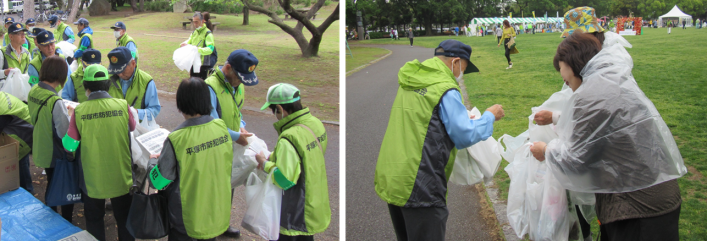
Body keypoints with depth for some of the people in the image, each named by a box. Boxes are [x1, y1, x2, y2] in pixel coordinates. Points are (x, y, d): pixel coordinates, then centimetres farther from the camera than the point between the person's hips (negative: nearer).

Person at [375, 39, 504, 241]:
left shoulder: (409, 83, 11)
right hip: (419, 187, -8)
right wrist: (490, 116, 6)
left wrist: (463, 117, 25)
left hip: (390, 180, 8)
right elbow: (465, 136, -10)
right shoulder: (446, 90, -13)